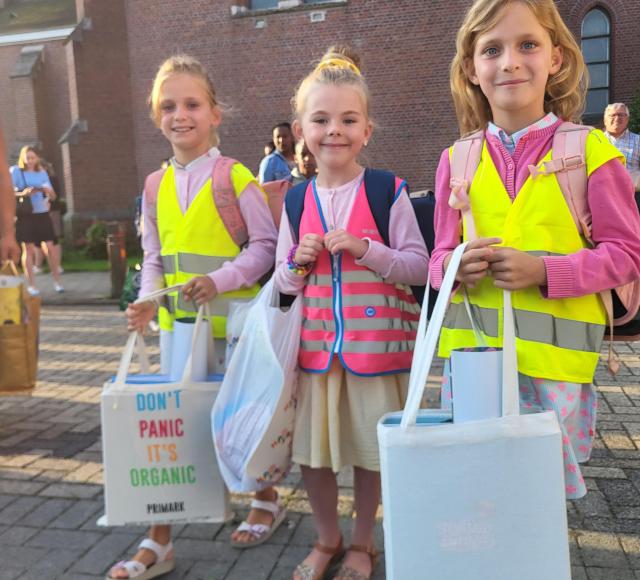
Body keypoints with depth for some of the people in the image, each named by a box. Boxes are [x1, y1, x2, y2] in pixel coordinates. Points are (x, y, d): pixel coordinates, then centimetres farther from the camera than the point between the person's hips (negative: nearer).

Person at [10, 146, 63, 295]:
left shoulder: (42, 172, 11)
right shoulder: (16, 171, 0)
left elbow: (53, 196, 11)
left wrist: (47, 190, -12)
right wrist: (23, 193, -23)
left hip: (42, 214, 3)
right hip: (25, 216, -3)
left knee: (50, 248, -1)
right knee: (28, 250, 0)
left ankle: (57, 281, 10)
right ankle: (31, 285, 7)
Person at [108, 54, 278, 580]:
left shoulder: (237, 179, -9)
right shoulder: (156, 187, 7)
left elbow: (265, 245, -9)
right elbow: (154, 256, 13)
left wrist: (220, 280, -21)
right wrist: (149, 299, -3)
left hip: (234, 323, -4)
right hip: (179, 325, 5)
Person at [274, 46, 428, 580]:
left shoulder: (389, 191, -6)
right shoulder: (295, 201, 5)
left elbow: (419, 267, -7)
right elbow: (284, 282, 10)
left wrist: (366, 249, -21)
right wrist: (298, 263, -12)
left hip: (377, 341, -3)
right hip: (317, 342, 4)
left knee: (370, 448, 10)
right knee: (311, 449, 12)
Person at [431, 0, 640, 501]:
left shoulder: (590, 150, -4)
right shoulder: (458, 159, 4)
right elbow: (441, 255, 9)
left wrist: (544, 270, -17)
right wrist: (456, 266, -15)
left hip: (554, 362, -2)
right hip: (471, 351, 3)